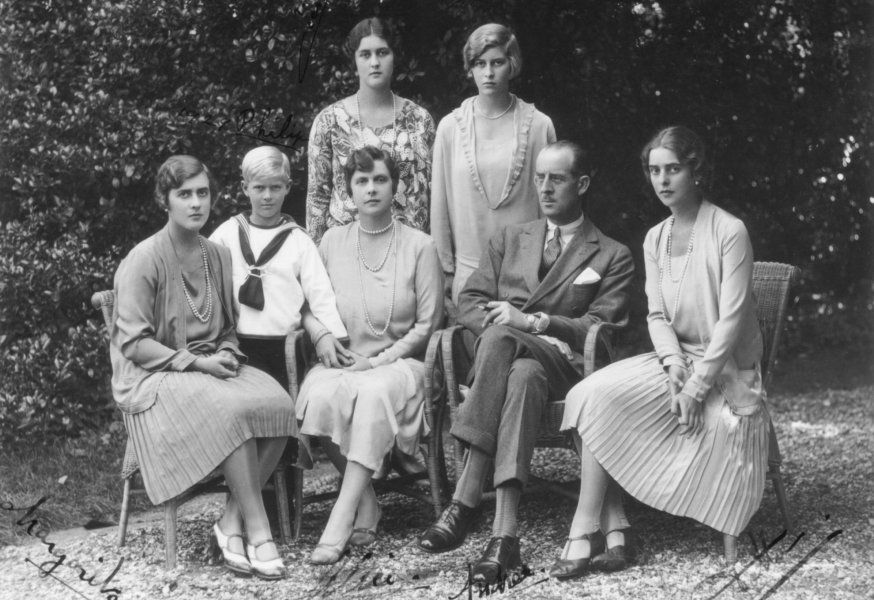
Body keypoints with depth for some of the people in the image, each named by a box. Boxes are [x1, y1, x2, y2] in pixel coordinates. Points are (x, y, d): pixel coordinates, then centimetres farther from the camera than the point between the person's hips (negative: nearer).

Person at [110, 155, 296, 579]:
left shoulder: (218, 256, 12)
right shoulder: (145, 259, -8)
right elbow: (134, 343, -10)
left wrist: (226, 355, -2)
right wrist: (195, 362, -17)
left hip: (210, 366, 6)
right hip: (154, 376, -6)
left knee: (278, 404, -24)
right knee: (232, 409, -35)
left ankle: (232, 522, -18)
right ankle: (257, 530, -26)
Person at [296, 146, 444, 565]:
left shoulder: (419, 247, 3)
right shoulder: (332, 242, 11)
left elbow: (427, 323, 1)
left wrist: (380, 359, -9)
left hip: (399, 361, -2)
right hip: (340, 361, 2)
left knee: (376, 393, -38)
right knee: (322, 396, -34)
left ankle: (341, 520, -36)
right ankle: (365, 505, -17)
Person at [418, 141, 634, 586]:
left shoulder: (612, 257, 15)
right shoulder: (509, 240, 26)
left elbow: (600, 329, 1)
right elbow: (468, 303, 16)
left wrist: (533, 322, -11)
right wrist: (498, 319, -7)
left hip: (565, 364, -2)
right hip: (507, 359, 2)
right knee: (522, 376, -37)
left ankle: (465, 501, -44)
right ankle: (505, 532, -47)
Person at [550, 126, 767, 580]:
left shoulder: (729, 232, -10)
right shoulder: (655, 240, 10)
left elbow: (731, 320, -14)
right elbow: (657, 316, 6)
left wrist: (697, 385, -19)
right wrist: (674, 365, -13)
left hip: (724, 369, -6)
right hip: (674, 359, 6)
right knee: (591, 396, -19)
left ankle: (585, 532, -20)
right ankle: (613, 532, -24)